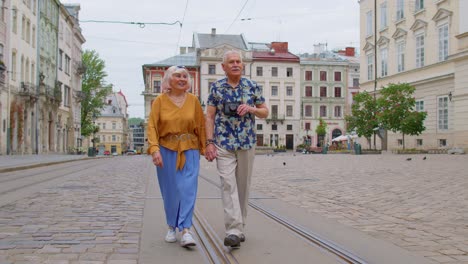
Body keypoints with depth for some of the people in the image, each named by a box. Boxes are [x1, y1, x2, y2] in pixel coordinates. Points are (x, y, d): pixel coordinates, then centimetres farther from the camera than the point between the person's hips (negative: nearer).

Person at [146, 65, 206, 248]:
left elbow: (201, 126, 6)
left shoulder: (193, 100, 3)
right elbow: (152, 126, -7)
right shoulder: (160, 100, -2)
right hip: (166, 150, 0)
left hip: (189, 150, 0)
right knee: (170, 191, 8)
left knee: (187, 189, -9)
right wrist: (154, 149, -19)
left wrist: (204, 148, 4)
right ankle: (172, 227, 26)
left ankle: (186, 230, -9)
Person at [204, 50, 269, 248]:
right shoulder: (216, 88, 2)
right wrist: (209, 142, -8)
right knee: (228, 184, -13)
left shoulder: (252, 87, 4)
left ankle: (239, 227, 24)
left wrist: (251, 109, -12)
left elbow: (265, 112, 10)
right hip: (223, 143, -2)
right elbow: (209, 116, 1)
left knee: (243, 186, 9)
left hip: (247, 143, 2)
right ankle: (233, 231, -17)